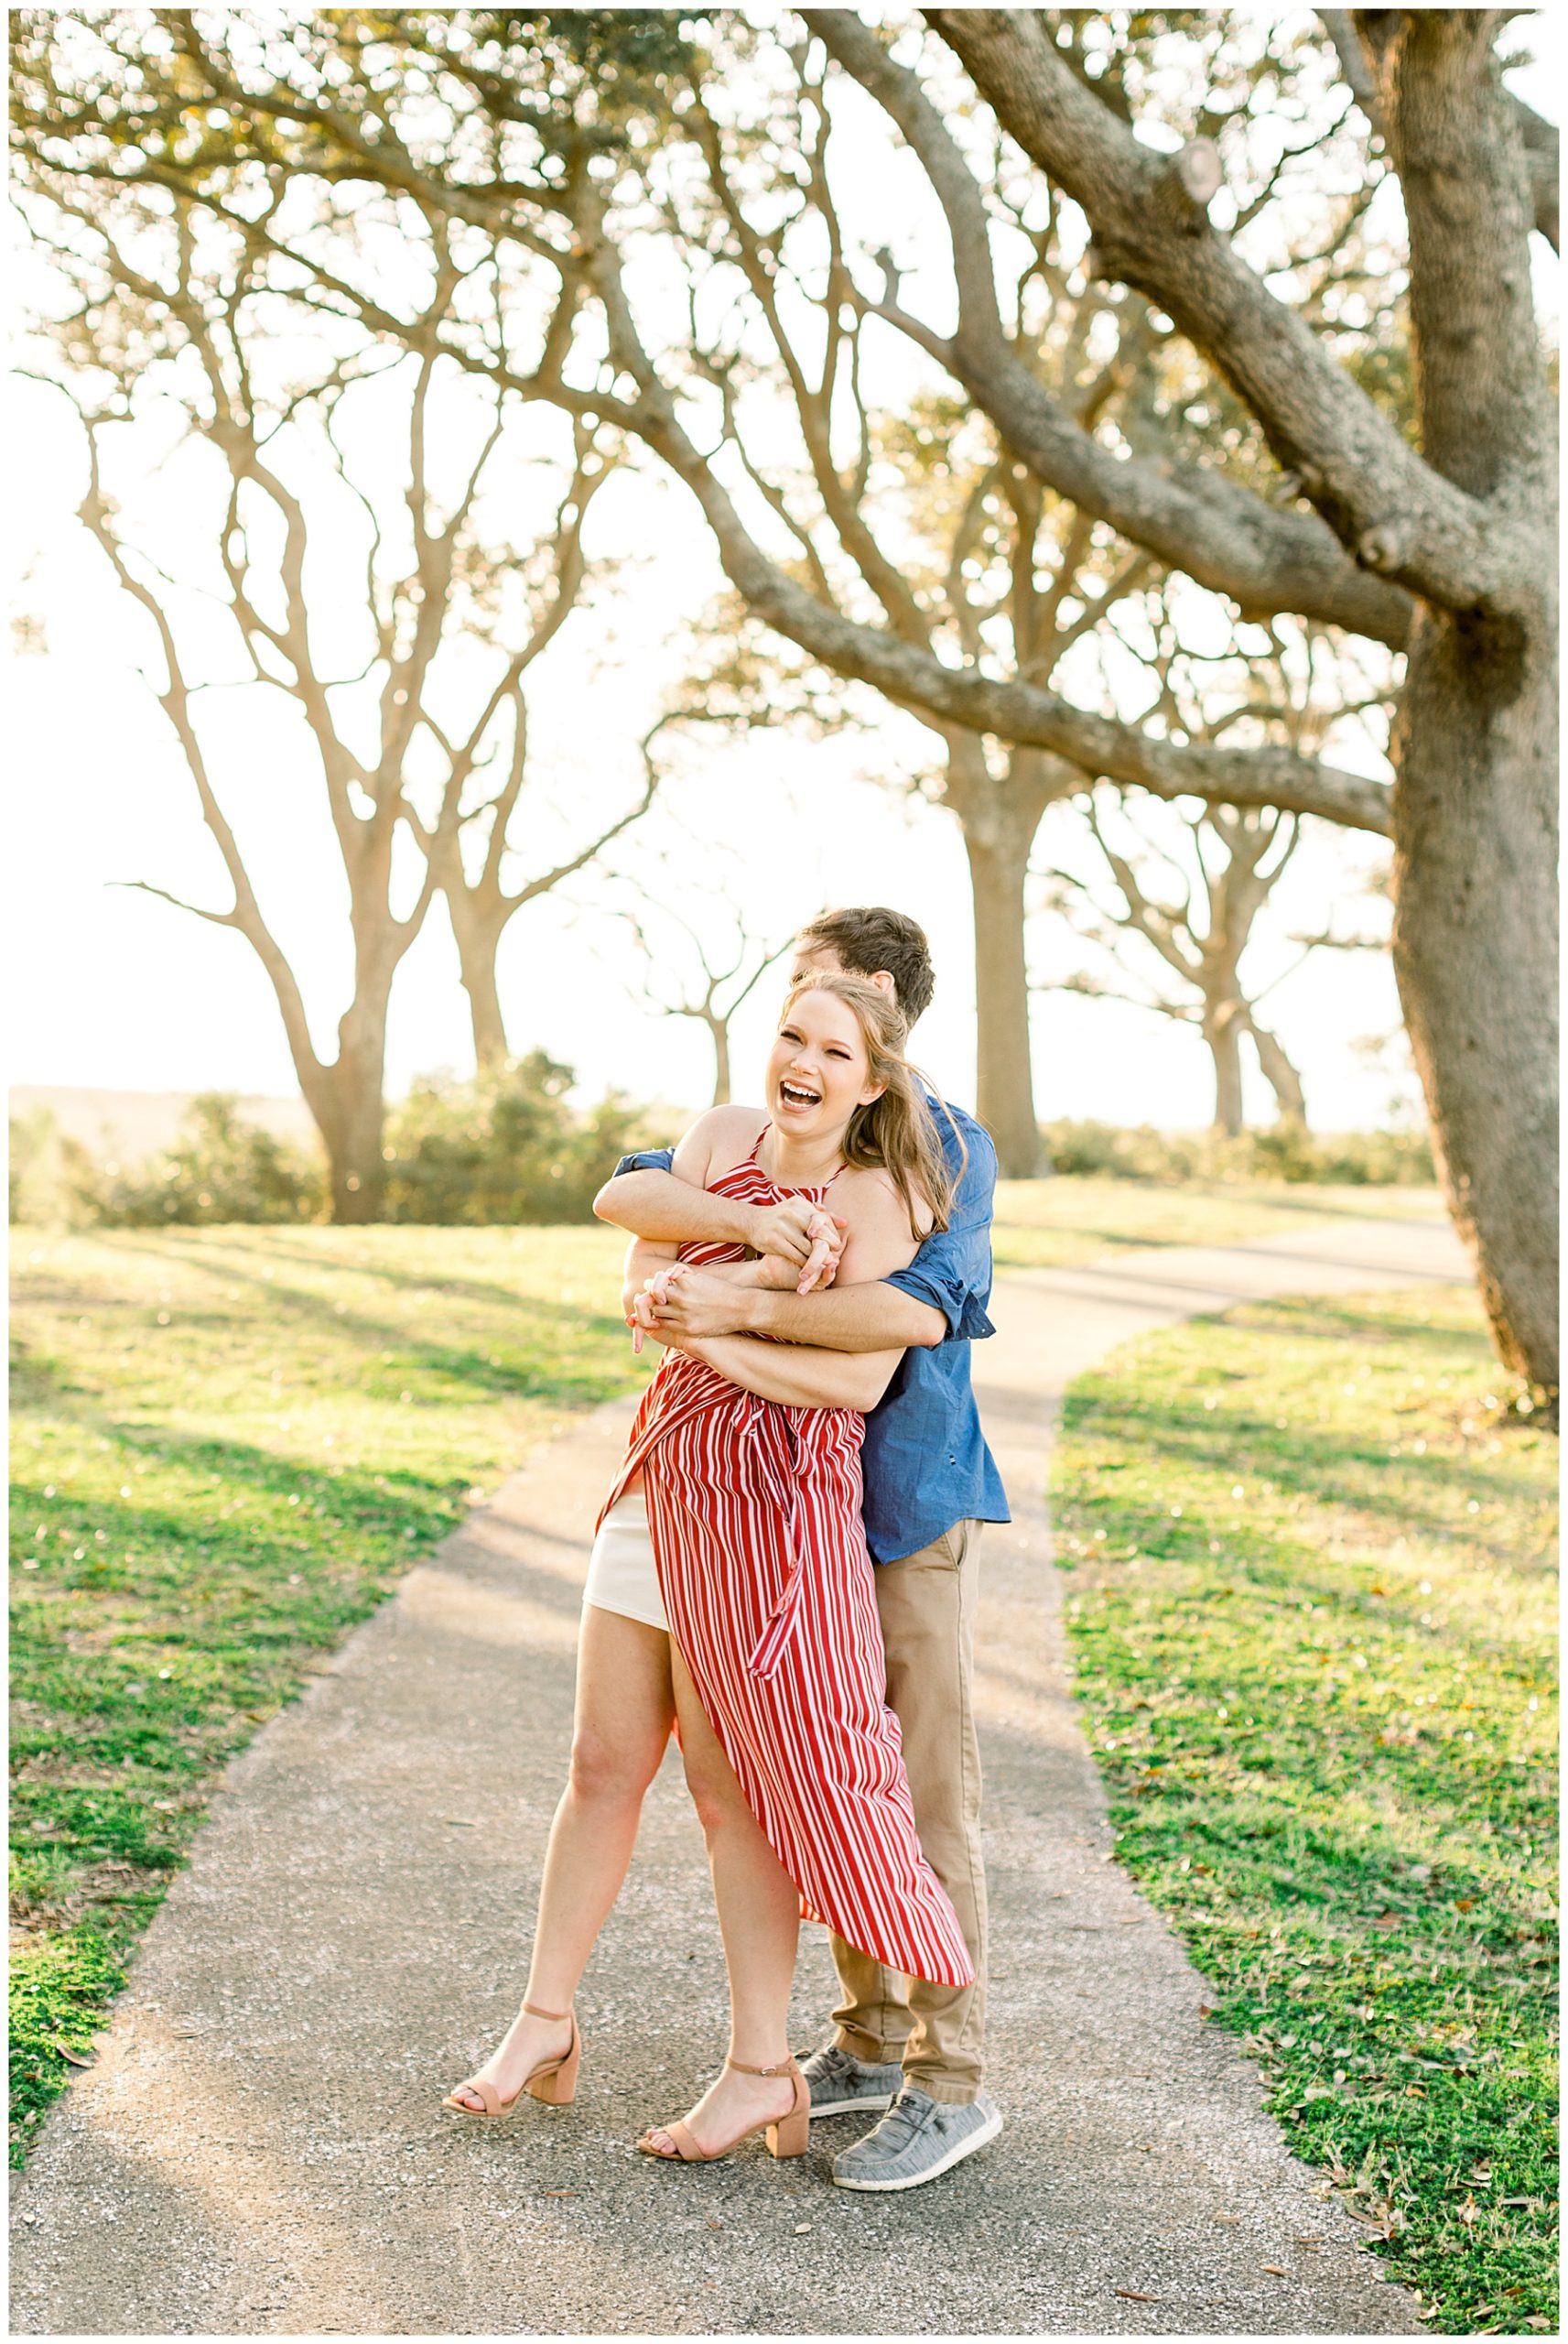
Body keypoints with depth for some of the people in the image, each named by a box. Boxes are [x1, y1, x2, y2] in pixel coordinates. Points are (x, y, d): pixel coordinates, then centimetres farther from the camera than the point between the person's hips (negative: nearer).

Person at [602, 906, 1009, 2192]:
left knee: (927, 1796, -2)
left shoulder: (952, 1150, -9)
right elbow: (624, 1193, -9)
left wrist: (745, 1305, -33)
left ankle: (952, 2080, 8)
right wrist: (745, 1221, -28)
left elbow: (920, 1311, -26)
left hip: (911, 1510, -6)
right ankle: (871, 2041, 28)